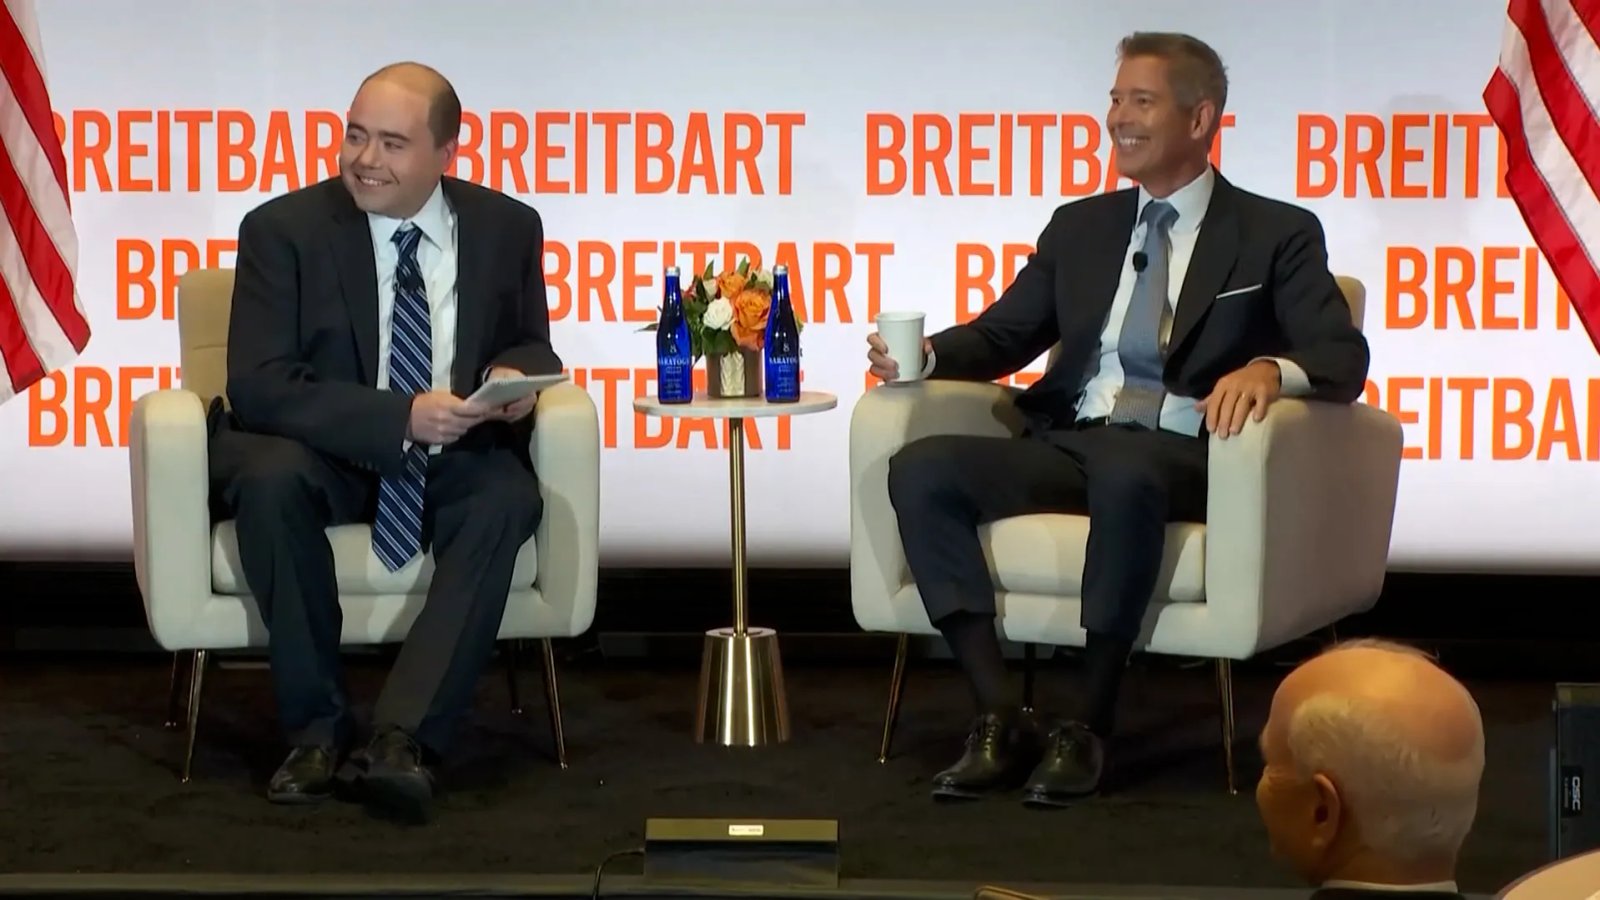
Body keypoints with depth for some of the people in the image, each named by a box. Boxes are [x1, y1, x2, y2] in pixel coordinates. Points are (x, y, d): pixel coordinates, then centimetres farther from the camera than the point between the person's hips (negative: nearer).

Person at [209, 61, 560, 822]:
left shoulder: (506, 228, 1)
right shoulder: (284, 229, -9)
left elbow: (530, 348, 12)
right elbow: (258, 385, -18)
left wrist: (515, 374, -15)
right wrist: (399, 417, -30)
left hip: (452, 458, 2)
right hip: (327, 456, -2)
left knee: (508, 497, -32)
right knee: (271, 476, -36)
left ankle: (403, 738, -39)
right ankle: (317, 727, -24)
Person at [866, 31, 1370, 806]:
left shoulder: (1276, 236, 8)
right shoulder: (1080, 227, 23)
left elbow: (1343, 357, -4)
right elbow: (1002, 336, 20)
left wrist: (1270, 369, -27)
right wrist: (926, 355, -3)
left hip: (1180, 455, -5)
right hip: (1066, 443, 5)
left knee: (1124, 476, -41)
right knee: (920, 469, -23)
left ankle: (1087, 727, -30)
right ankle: (999, 720, -25)